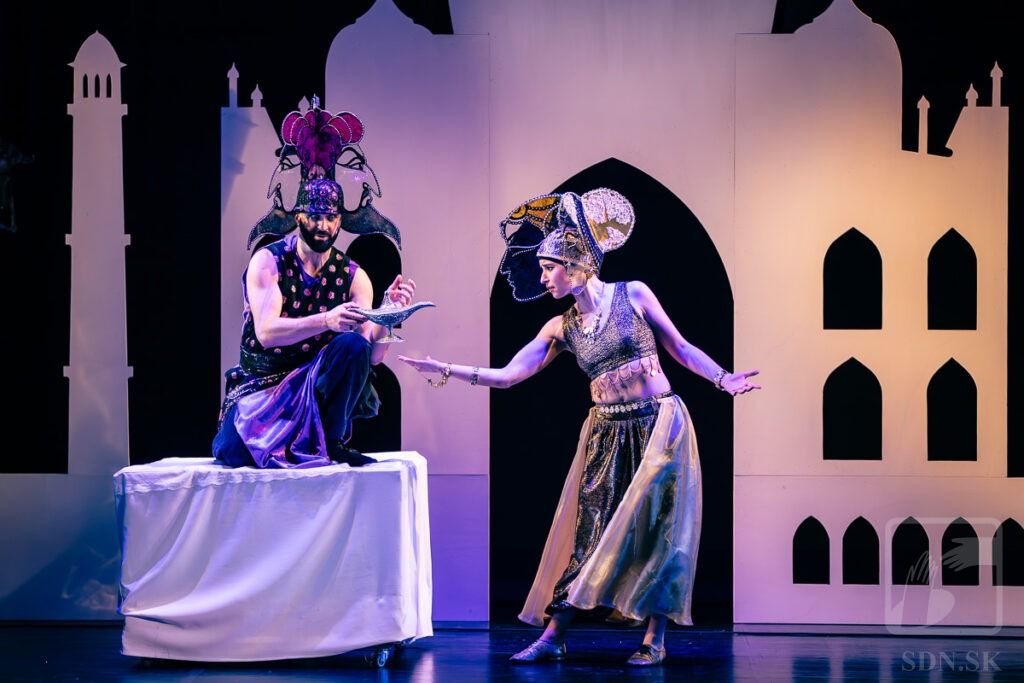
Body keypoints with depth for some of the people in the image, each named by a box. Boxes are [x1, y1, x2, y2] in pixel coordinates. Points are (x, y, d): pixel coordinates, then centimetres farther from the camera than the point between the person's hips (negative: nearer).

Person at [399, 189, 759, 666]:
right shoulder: (562, 328, 4)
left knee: (656, 528, -3)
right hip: (607, 433, 3)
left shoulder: (634, 295, -4)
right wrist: (446, 371, -6)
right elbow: (507, 375, 1)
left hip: (659, 425, -3)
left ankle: (654, 639, 5)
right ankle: (554, 636, 4)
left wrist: (723, 380, -5)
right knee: (589, 529, 1)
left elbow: (679, 348, 4)